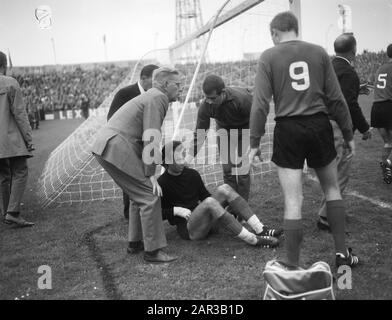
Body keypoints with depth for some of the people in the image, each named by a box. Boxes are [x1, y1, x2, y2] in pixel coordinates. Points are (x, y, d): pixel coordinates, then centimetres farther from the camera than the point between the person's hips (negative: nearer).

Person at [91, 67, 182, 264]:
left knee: (141, 194, 18)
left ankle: (135, 242, 27)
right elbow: (151, 138, -16)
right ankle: (152, 250, -1)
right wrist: (151, 174, -13)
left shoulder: (151, 97, 25)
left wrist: (149, 172, 20)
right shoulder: (158, 98, -8)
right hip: (116, 149, -11)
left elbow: (146, 137, 24)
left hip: (105, 148, 11)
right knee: (150, 196, -7)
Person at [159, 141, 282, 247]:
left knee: (224, 189, -16)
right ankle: (253, 240, -35)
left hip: (205, 220, 6)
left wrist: (224, 205, 1)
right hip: (188, 229, -6)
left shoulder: (191, 174, 9)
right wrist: (176, 210, -18)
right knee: (209, 202, -35)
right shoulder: (162, 184, -7)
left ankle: (261, 230, -23)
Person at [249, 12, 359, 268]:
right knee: (332, 189, 21)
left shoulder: (269, 57, 0)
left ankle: (294, 267, 10)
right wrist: (348, 135, 12)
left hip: (288, 130, -2)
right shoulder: (319, 52, 5)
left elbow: (261, 104, -5)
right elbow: (336, 98, 5)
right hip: (319, 126, 2)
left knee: (293, 201, 2)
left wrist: (255, 143, 0)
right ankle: (342, 252, 25)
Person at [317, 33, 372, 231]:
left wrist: (356, 91, 27)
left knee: (333, 172, 20)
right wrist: (365, 129, -11)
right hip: (340, 127, -10)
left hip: (326, 124, 10)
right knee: (340, 174, -3)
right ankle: (325, 218, 2)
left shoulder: (329, 67, 12)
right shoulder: (348, 72, -17)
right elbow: (350, 105, -21)